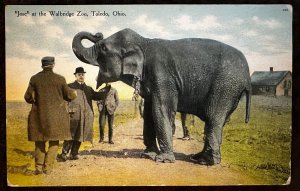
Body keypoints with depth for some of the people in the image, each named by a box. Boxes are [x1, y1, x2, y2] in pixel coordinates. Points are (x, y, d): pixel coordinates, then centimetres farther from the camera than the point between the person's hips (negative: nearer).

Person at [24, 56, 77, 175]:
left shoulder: (34, 79, -2)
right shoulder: (60, 79, -6)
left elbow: (28, 97, 0)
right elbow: (68, 96, 2)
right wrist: (74, 94, 24)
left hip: (39, 115, 2)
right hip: (56, 116, -2)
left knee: (40, 141, 15)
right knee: (54, 141, 9)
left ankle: (39, 167, 10)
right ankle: (48, 167, 4)